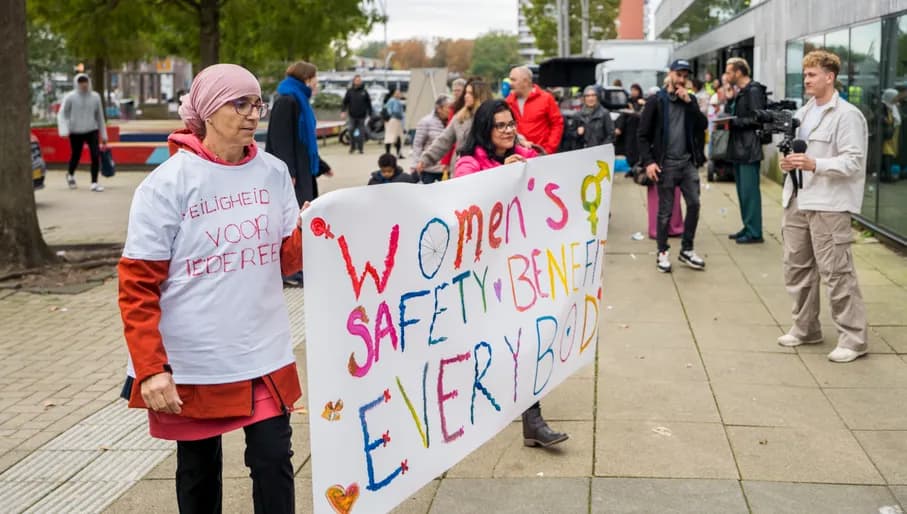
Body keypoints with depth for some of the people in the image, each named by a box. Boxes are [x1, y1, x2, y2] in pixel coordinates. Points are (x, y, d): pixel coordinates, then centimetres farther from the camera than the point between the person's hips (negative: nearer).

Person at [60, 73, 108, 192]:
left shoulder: (95, 97, 4)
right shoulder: (70, 97, -4)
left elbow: (100, 116, 10)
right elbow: (63, 113, 3)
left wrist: (104, 134, 11)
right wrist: (66, 128, -11)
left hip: (92, 131, 1)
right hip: (76, 132, -1)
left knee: (96, 155, -13)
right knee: (75, 156, 10)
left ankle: (94, 183, -5)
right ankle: (70, 175, 41)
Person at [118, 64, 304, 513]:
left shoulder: (273, 172, 2)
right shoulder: (168, 184, -12)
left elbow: (286, 258, 8)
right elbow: (137, 284, -11)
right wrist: (151, 367, -18)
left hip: (264, 354, 3)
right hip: (192, 361, -3)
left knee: (273, 460, 2)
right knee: (198, 468, 13)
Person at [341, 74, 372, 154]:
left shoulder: (364, 92, 3)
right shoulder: (350, 91, 2)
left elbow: (369, 103, 8)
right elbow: (345, 102, 2)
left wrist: (370, 114, 7)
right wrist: (343, 111, -10)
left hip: (361, 116, 0)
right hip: (352, 115, 0)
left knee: (361, 133, 1)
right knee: (351, 131, -3)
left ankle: (360, 148, 9)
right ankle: (352, 147, 12)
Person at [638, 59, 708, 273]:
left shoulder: (690, 100, 11)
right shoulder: (657, 101, -2)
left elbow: (702, 125, -1)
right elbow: (643, 135, -5)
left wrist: (688, 102, -9)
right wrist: (648, 161, -15)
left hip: (687, 162, 4)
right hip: (665, 163, -4)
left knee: (694, 204, 2)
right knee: (665, 210, 1)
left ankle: (687, 250, 15)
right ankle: (662, 253, 13)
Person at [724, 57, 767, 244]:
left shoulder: (753, 91, -12)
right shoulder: (738, 92, 16)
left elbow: (757, 119, -18)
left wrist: (734, 122, -15)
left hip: (749, 149, -10)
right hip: (738, 148, 10)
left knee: (749, 190, -7)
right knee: (742, 191, 14)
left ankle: (754, 232, -2)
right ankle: (748, 227, 22)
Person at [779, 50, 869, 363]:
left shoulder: (847, 115, -9)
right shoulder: (803, 113, 15)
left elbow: (853, 161, -16)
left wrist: (814, 165, -29)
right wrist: (788, 162, 4)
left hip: (829, 205, -8)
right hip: (797, 201, 8)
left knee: (836, 273, -6)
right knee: (797, 269, 14)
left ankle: (853, 338, 3)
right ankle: (805, 328, 28)